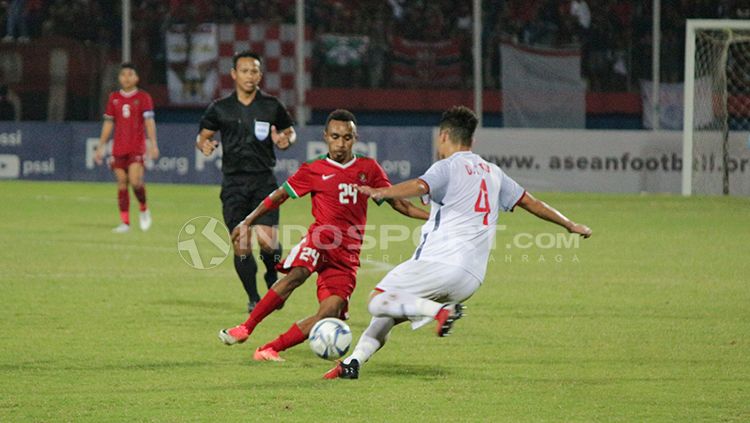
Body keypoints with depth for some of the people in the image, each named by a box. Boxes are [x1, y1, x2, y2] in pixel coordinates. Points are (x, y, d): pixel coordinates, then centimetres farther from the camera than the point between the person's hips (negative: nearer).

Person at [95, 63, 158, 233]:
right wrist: (100, 147, 13)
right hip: (118, 148, 4)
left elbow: (149, 121, -7)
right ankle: (125, 222, 4)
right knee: (122, 184, 1)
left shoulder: (143, 97, 1)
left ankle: (144, 210, 9)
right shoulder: (114, 98, 11)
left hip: (137, 148, -4)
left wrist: (153, 144, -17)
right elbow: (108, 123, 15)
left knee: (135, 181, -17)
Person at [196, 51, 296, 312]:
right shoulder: (220, 109, 5)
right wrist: (204, 144, -11)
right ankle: (253, 298, 13)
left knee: (267, 239, -16)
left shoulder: (271, 106, 4)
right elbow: (202, 136, 13)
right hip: (233, 182, 1)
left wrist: (286, 140, -8)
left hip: (264, 180, -1)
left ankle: (272, 278, 16)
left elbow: (290, 131, 16)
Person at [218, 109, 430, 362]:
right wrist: (247, 222, 7)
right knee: (297, 274, -35)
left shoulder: (368, 169, 12)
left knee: (330, 315, -16)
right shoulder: (314, 170, 7)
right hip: (321, 237, -2)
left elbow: (397, 202, 18)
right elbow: (279, 196, 13)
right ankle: (244, 329, -28)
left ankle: (269, 350, -8)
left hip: (348, 254, 2)